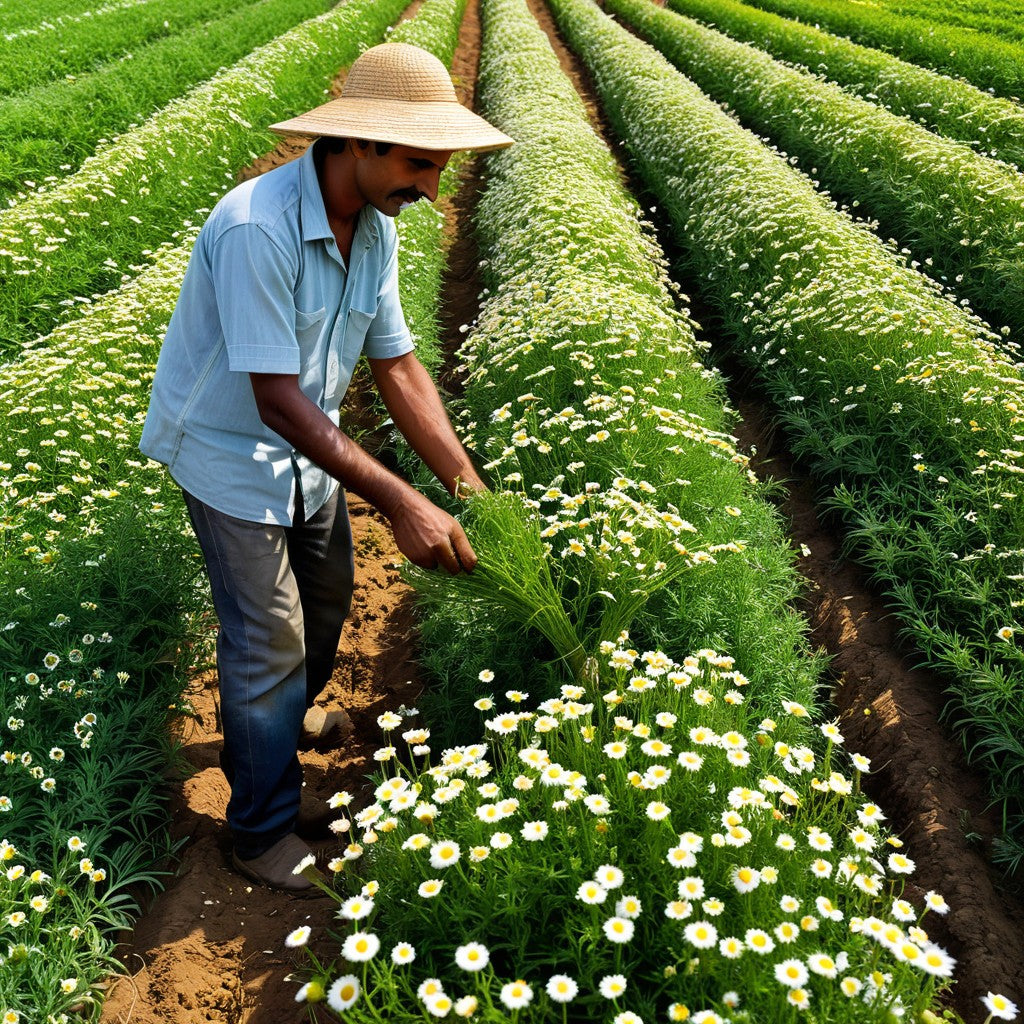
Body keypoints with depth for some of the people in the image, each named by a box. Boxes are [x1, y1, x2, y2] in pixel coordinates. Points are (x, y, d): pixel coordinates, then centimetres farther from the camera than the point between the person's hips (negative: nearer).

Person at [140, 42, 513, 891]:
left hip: (305, 447, 8)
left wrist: (471, 489, -10)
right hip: (228, 448, -8)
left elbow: (398, 366, -4)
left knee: (327, 601, 18)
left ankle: (271, 742, 45)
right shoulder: (258, 229, -33)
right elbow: (277, 400, -33)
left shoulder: (375, 227, -7)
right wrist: (401, 503, -37)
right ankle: (264, 833, 20)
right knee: (271, 637, -2)